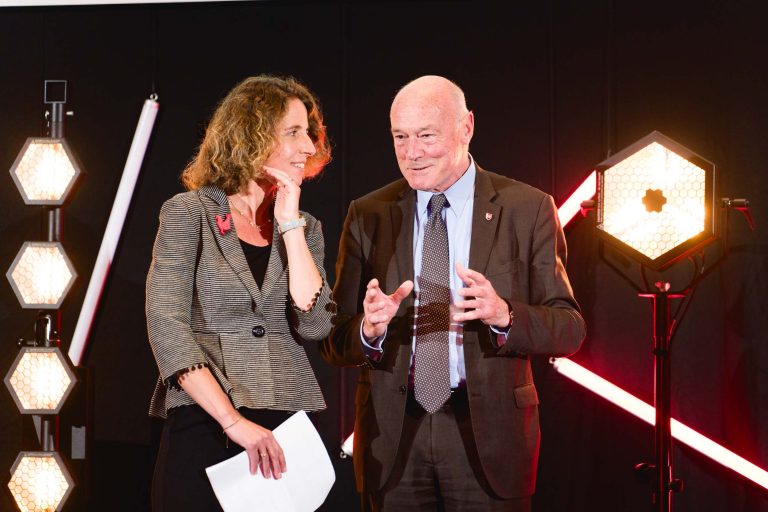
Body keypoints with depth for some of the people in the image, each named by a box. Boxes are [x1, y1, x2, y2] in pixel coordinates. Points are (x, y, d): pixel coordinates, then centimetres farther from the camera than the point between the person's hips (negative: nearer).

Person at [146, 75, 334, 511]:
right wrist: (234, 422, -18)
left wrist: (289, 223, -5)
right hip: (204, 429, -3)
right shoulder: (189, 213, 0)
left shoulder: (304, 228, 12)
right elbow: (167, 326, -10)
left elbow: (314, 324, -3)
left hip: (288, 435, 3)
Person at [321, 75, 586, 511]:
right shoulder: (368, 215, 3)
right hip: (392, 432, 2)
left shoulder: (528, 209, -2)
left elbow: (570, 329, -4)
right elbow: (334, 342, 2)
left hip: (487, 430, -2)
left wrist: (504, 315, -24)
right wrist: (369, 328, -21)